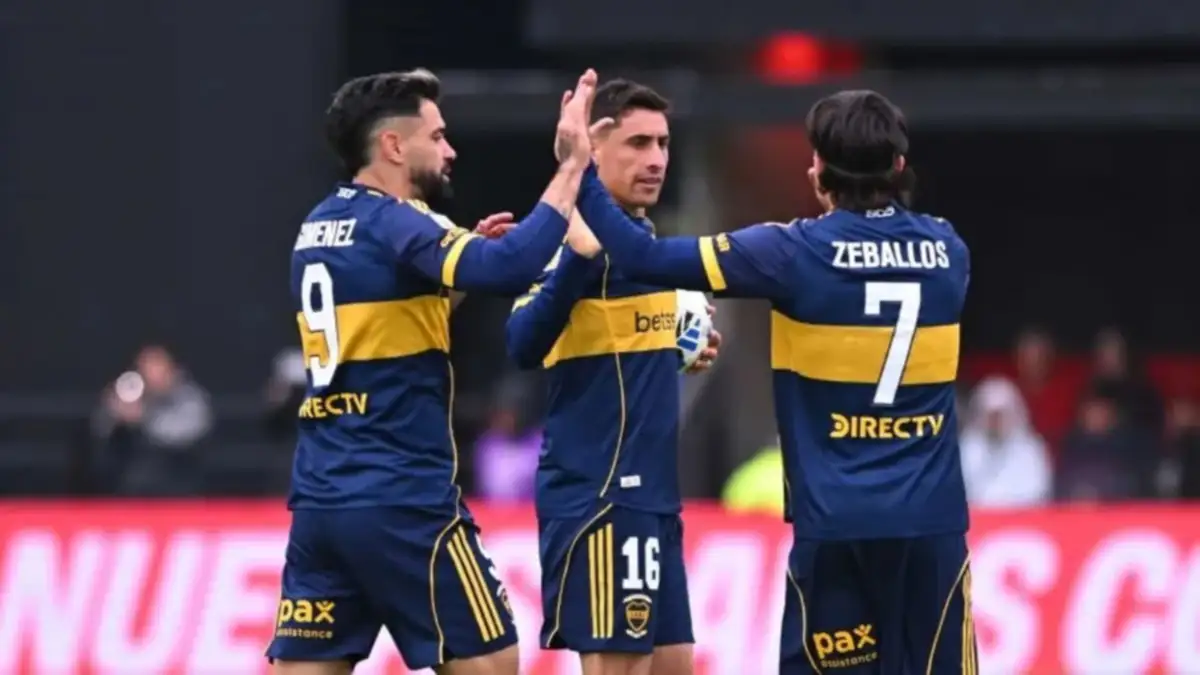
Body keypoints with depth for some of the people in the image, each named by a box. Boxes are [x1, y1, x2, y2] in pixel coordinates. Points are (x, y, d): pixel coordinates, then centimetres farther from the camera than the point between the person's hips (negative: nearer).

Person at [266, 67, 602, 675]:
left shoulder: (318, 228, 14)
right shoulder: (392, 223, -11)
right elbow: (510, 268, -26)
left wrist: (462, 261, 17)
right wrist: (571, 167, -18)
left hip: (320, 500, 8)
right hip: (401, 502, -8)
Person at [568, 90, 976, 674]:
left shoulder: (798, 253, -7)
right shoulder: (947, 251, 3)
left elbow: (647, 258, -8)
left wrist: (580, 174, 4)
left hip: (837, 522, -3)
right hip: (932, 519, 3)